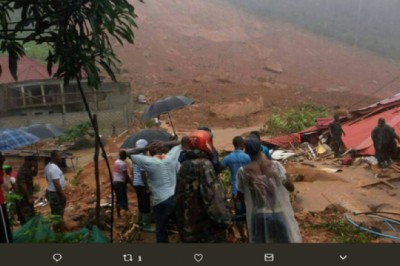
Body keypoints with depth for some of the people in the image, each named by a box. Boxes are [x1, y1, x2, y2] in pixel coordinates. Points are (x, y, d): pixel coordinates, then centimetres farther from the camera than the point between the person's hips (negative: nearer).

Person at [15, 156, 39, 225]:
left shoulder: (27, 169, 9)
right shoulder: (23, 170, -21)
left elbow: (34, 174, 26)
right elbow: (22, 185, -26)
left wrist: (35, 167, 6)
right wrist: (29, 197, -23)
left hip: (25, 197, 10)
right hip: (24, 198, -10)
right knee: (29, 218, -8)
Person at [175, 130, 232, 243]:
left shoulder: (184, 166, 10)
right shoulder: (204, 164, -17)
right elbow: (213, 197, -23)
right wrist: (224, 220, -15)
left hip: (188, 227, 8)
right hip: (208, 228, -8)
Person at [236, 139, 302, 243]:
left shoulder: (243, 172, -11)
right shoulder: (276, 165, -9)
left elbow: (240, 194, 3)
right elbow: (291, 187, -1)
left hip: (259, 216, 0)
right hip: (279, 214, 0)